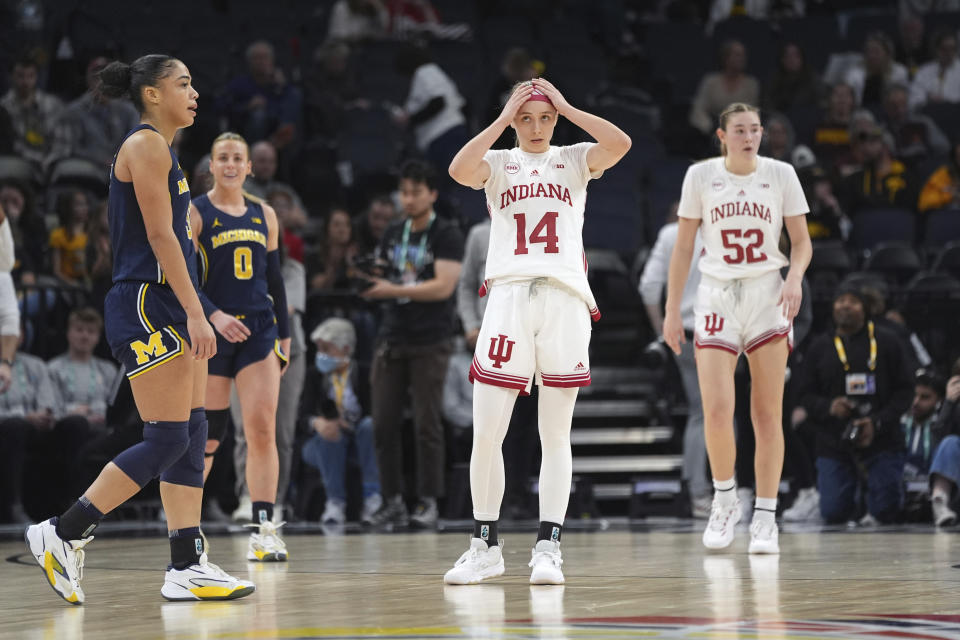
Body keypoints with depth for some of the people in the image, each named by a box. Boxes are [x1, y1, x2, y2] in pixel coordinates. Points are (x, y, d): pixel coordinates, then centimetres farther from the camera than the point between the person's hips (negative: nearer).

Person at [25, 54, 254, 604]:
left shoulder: (162, 149, 20)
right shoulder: (146, 144, -9)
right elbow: (159, 234, -17)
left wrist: (194, 314, 20)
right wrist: (195, 313, -21)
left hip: (171, 309, 10)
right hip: (146, 306, -10)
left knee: (192, 435, 5)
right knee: (167, 439, -11)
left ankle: (188, 568, 4)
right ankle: (63, 535, -6)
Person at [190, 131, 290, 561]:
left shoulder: (264, 215, 11)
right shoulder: (194, 213, -2)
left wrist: (284, 334, 15)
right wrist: (214, 316, -23)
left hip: (258, 332, 3)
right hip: (210, 333, -3)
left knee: (262, 428, -9)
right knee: (207, 437, 1)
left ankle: (263, 529, -10)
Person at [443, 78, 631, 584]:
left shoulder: (573, 161, 14)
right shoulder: (499, 163, 13)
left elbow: (620, 144, -7)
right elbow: (459, 170, -10)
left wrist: (565, 107, 0)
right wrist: (503, 119, -4)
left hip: (564, 299, 0)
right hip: (509, 295, 0)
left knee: (556, 436, 1)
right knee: (486, 434, -3)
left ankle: (548, 548, 4)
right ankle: (485, 547, 9)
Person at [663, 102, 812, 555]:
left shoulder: (781, 174, 2)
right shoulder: (701, 176, 2)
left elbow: (801, 242, 5)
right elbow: (683, 248, 6)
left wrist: (795, 278, -16)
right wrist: (672, 309, 2)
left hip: (768, 296, 0)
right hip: (717, 296, 0)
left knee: (768, 414, -2)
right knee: (717, 410, -12)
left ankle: (765, 518, 5)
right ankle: (724, 498, 11)